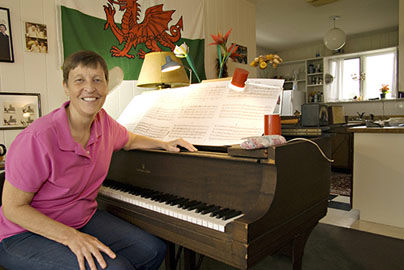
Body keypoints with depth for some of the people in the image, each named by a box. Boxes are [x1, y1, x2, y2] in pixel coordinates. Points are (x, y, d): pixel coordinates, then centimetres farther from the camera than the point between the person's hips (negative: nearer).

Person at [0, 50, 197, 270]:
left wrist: (165, 144, 5)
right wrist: (70, 237, -28)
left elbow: (130, 140, 17)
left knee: (154, 250, -2)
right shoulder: (39, 138, -26)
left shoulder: (102, 120, -5)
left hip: (84, 219, 7)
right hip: (28, 233, -6)